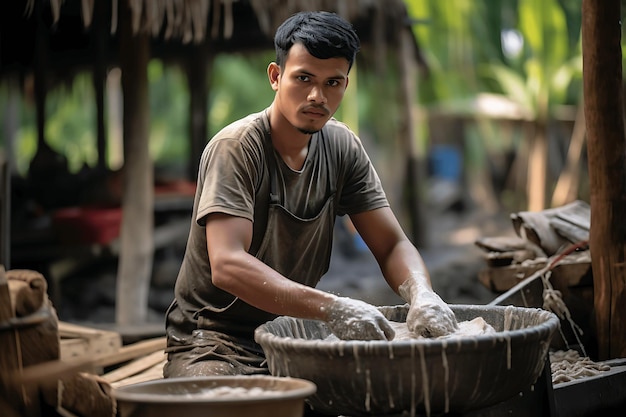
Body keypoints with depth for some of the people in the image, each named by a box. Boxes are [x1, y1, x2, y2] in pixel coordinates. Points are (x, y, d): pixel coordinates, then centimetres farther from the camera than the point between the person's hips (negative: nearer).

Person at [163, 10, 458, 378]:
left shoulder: (342, 147, 2)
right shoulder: (235, 147, -17)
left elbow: (393, 245, 1)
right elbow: (226, 266, -30)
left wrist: (422, 294, -23)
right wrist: (331, 307, -42)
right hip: (213, 342, -6)